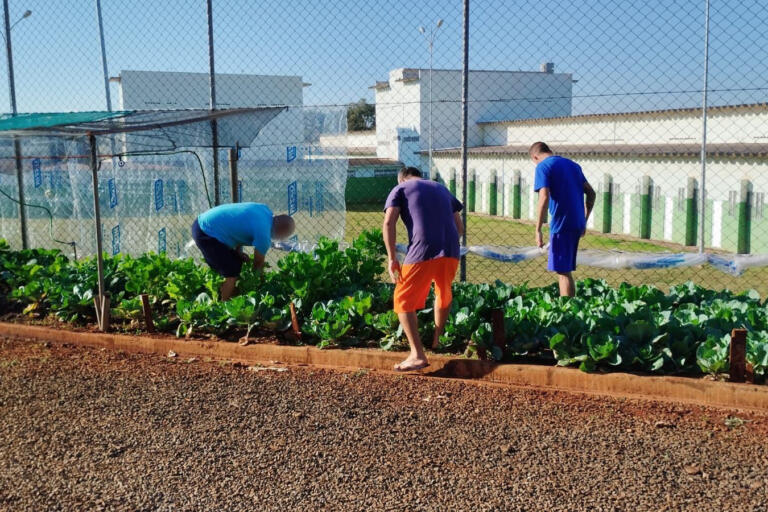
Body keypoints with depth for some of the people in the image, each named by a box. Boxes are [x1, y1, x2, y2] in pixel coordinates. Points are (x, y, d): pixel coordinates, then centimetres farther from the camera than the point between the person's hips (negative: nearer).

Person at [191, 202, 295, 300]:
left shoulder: (265, 210, 2)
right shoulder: (264, 235, -20)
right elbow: (258, 262, -3)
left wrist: (238, 251, 8)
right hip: (206, 234, -9)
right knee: (232, 274, -5)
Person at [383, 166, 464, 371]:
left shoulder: (400, 189, 15)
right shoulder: (441, 188, 29)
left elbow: (389, 223, -2)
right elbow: (460, 227, 24)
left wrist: (392, 259, -2)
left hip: (422, 252, -5)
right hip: (451, 252, 5)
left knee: (404, 302, 7)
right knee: (444, 295, 28)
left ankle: (418, 355, -3)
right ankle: (436, 341, 42)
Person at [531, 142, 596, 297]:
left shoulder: (543, 167, -5)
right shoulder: (572, 164, 17)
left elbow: (544, 198, -18)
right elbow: (591, 193, 16)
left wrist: (538, 230, -15)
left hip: (561, 225, -7)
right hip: (577, 224, 7)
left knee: (563, 271, -1)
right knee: (565, 269, 17)